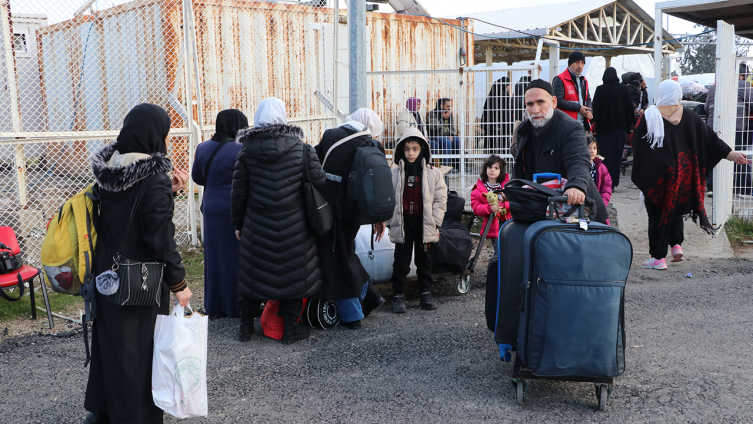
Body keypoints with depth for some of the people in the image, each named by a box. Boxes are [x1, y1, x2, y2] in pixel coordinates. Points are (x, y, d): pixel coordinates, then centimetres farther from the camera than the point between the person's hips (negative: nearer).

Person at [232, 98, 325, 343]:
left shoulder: (247, 151, -3)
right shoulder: (300, 148, -6)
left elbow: (238, 192, 0)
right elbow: (319, 181, -6)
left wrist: (238, 223, 11)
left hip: (257, 225, 2)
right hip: (293, 226, -1)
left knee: (253, 273, 13)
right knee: (293, 273, 10)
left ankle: (246, 326, 24)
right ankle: (290, 328, 16)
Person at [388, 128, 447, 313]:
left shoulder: (433, 173, -1)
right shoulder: (395, 174, 1)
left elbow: (440, 199, 0)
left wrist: (435, 222, -6)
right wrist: (390, 221, -1)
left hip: (424, 223, 0)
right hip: (403, 223, 0)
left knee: (424, 260, 12)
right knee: (401, 261, 2)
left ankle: (426, 293, 25)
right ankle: (399, 296, 12)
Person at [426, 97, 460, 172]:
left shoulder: (449, 114, 15)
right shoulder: (432, 114, -6)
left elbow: (453, 127, 17)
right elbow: (433, 127, -19)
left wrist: (451, 135, -3)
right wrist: (443, 118, -19)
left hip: (447, 136, 6)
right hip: (435, 137, -6)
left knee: (457, 141, -20)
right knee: (447, 142, -34)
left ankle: (455, 164, -13)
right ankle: (446, 166, -32)